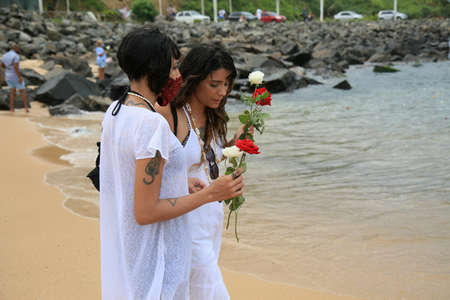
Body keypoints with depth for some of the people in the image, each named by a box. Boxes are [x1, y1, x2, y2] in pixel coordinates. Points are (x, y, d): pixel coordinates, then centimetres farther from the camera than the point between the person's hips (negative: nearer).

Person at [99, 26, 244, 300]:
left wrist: (182, 183, 16)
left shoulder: (115, 112, 3)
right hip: (153, 258, -9)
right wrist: (209, 194, -21)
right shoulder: (152, 124, -25)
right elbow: (145, 213, -25)